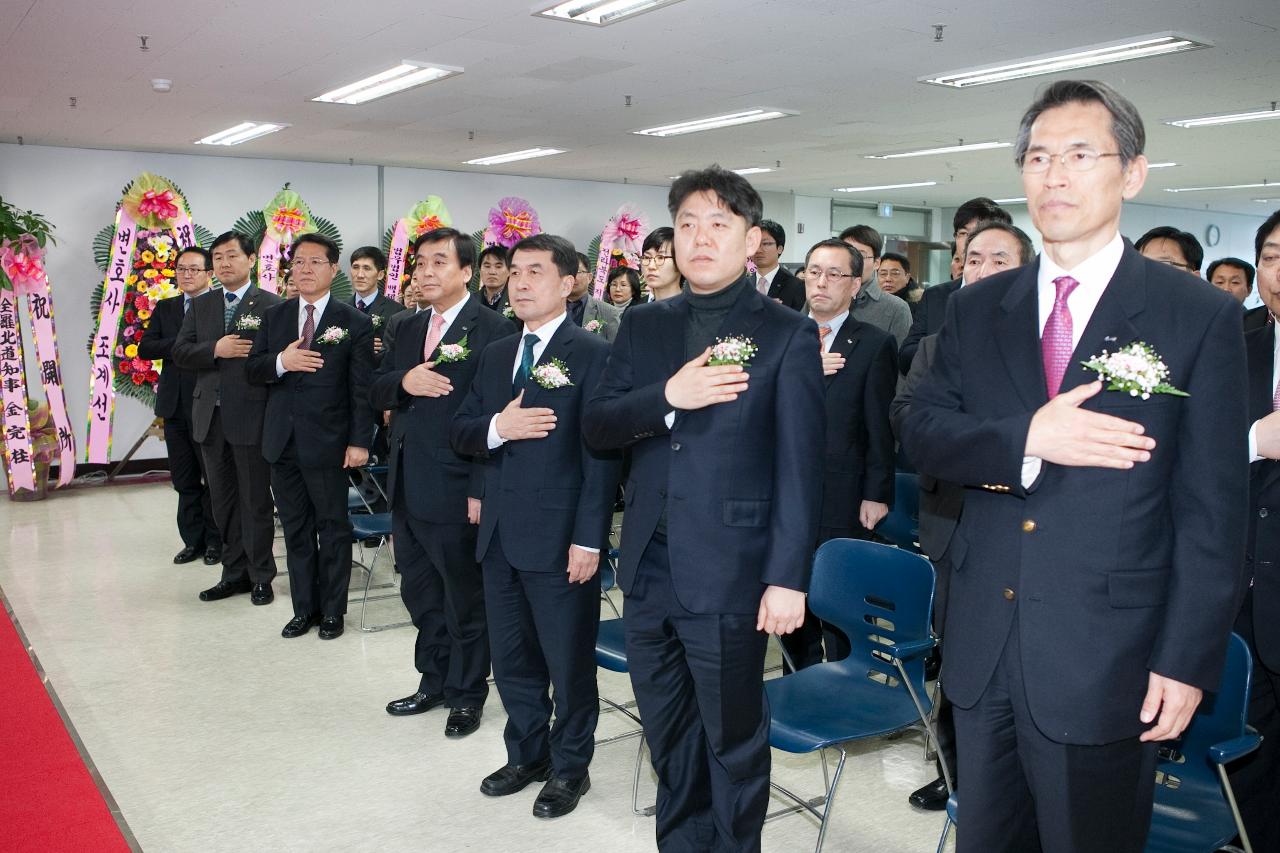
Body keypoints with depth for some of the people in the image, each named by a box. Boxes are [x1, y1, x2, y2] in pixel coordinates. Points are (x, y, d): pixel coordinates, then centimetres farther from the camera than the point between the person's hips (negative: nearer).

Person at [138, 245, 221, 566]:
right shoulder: (164, 308, 12)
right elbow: (144, 348, 0)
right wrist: (181, 343, -13)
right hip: (175, 405, 5)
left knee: (214, 479, 5)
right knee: (184, 480, 12)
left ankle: (216, 541, 17)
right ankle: (193, 540, 23)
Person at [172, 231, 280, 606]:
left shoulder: (271, 305, -5)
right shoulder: (201, 305, 12)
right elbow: (180, 352, 5)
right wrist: (215, 350, -13)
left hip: (251, 416, -6)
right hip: (210, 416, 6)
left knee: (255, 500, 3)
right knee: (223, 500, 13)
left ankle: (260, 576, 15)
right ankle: (234, 572, 24)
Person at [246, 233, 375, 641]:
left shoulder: (354, 323, -4)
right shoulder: (274, 316, 9)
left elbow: (362, 388, -7)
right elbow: (252, 370, 8)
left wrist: (360, 441, -12)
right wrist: (281, 361, -14)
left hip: (328, 442, -4)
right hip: (282, 440, 5)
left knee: (333, 528, 6)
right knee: (296, 529, 13)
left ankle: (332, 610, 19)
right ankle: (304, 608, 25)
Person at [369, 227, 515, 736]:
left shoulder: (493, 330, -13)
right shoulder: (409, 330, 13)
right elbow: (376, 394, 12)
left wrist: (482, 490, -20)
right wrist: (403, 381, -12)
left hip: (456, 492, -8)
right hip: (407, 489, 8)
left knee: (465, 598, 8)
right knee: (419, 593, 20)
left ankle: (467, 694, 25)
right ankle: (434, 681, 37)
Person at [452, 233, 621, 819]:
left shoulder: (592, 354, -9)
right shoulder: (495, 356, 13)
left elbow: (601, 454, -13)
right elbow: (461, 431, 12)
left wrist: (588, 539, -18)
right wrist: (496, 428, -11)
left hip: (559, 538, -7)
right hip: (500, 535, 7)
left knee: (568, 661, 8)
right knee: (511, 658, 18)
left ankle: (570, 766, 26)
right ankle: (526, 755, 36)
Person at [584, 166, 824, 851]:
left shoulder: (788, 334, -5)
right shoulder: (644, 325, 9)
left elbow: (799, 466, -9)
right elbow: (597, 426, 3)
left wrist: (788, 578, -14)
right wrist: (666, 397, -15)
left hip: (728, 572, -5)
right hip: (648, 566, 5)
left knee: (733, 737, 9)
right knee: (667, 735, 20)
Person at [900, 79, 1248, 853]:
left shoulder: (1201, 316, -5)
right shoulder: (977, 310, 7)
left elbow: (1212, 509, -7)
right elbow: (922, 433, 0)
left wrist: (1187, 660, -10)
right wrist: (1026, 439, -18)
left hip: (1105, 657, -3)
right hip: (982, 645, 4)